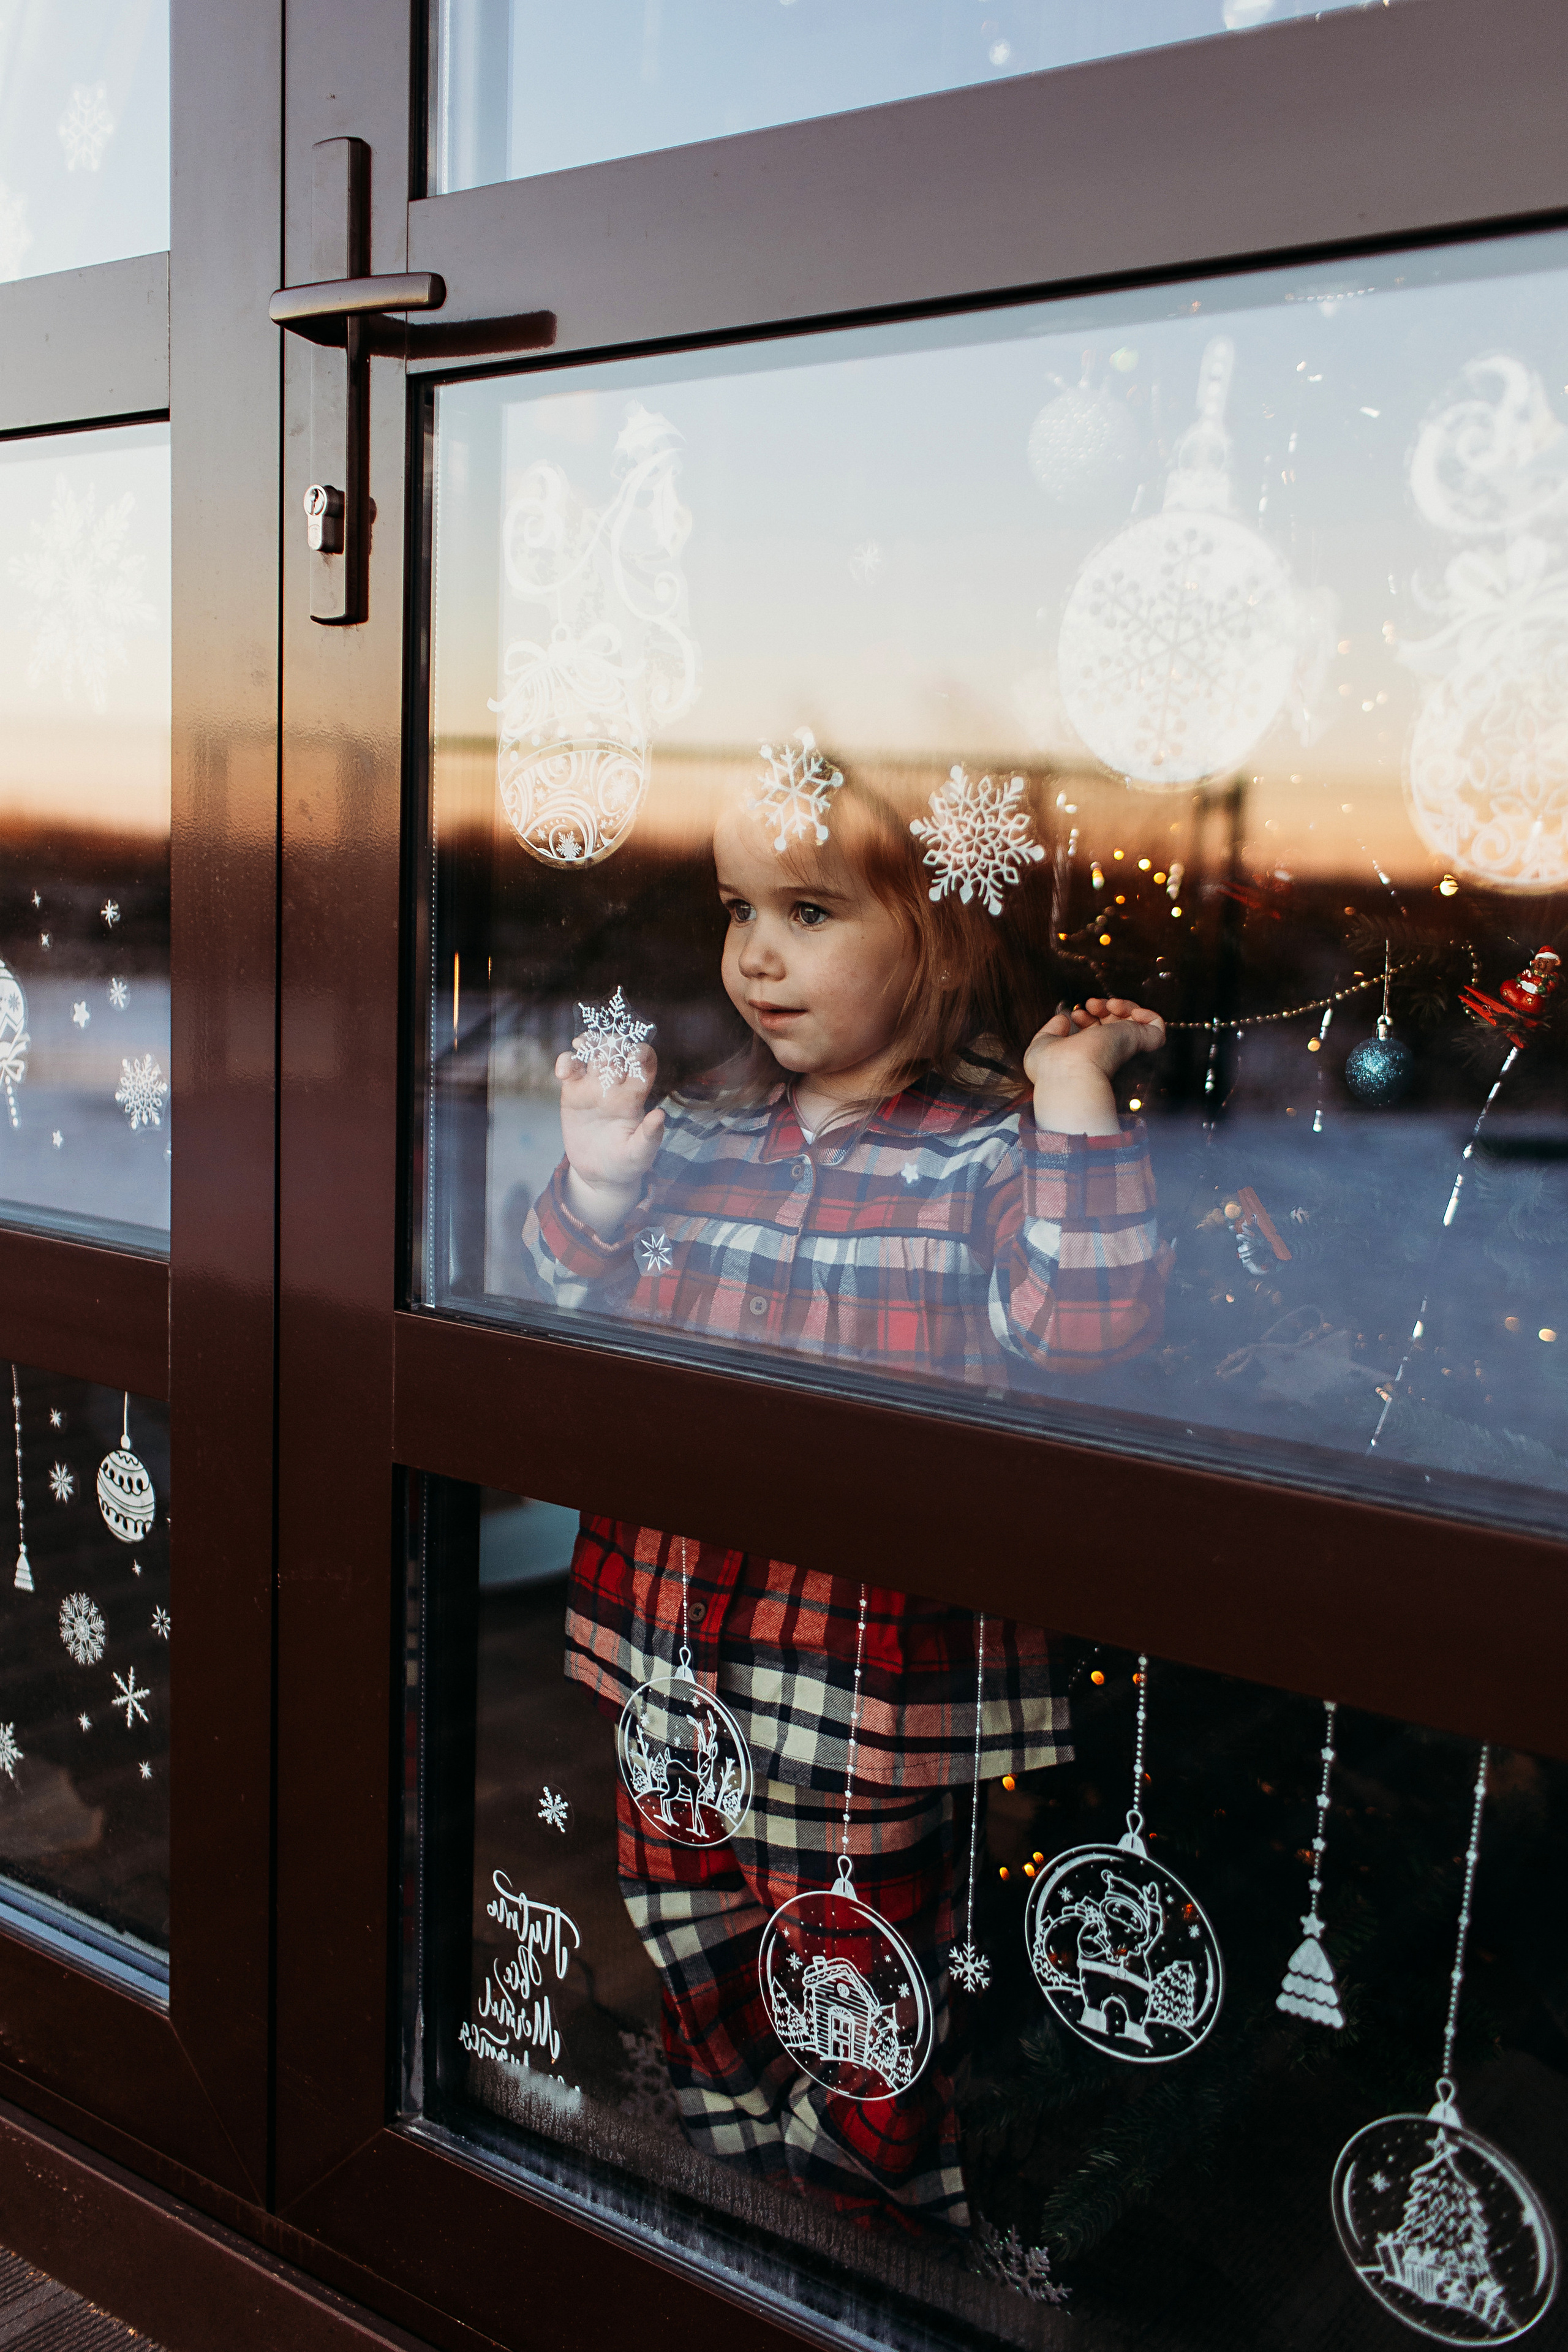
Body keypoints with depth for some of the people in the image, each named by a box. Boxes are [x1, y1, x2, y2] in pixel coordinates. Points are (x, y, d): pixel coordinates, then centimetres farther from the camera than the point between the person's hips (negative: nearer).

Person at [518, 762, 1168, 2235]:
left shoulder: (982, 1154, -10)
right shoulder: (697, 1132, 5)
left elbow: (1085, 1318, -26)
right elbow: (575, 1316, 14)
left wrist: (1073, 1093, -26)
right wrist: (596, 1184, -4)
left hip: (865, 1673, -6)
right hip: (670, 1635, 6)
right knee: (696, 1972, 24)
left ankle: (892, 2231, 37)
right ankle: (731, 2179, 48)